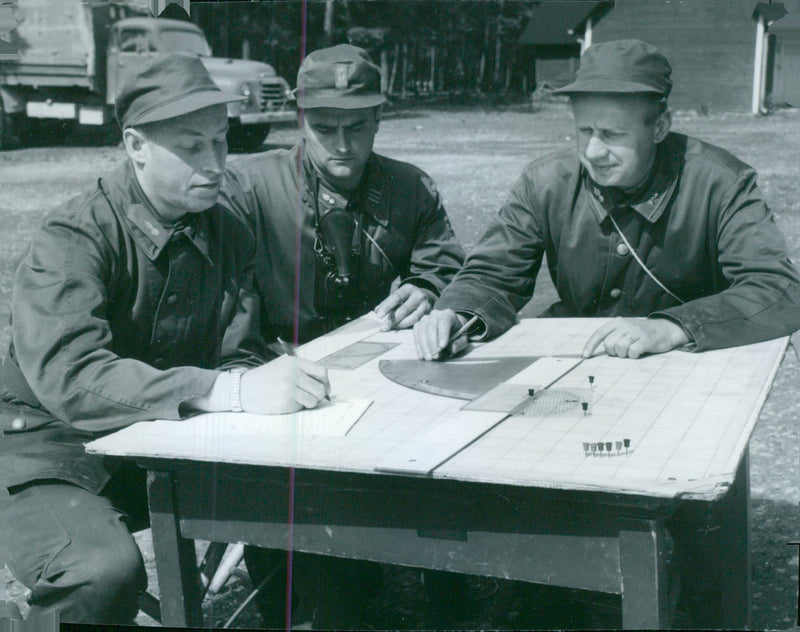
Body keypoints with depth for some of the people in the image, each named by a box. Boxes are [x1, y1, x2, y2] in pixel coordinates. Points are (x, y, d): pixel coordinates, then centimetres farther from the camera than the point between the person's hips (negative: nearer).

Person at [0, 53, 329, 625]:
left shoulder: (230, 235, 2)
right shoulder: (74, 239, -19)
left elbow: (238, 356, -3)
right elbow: (69, 377, -33)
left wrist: (275, 379, -29)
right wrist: (233, 391, -43)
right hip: (52, 451, -5)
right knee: (106, 572, -33)